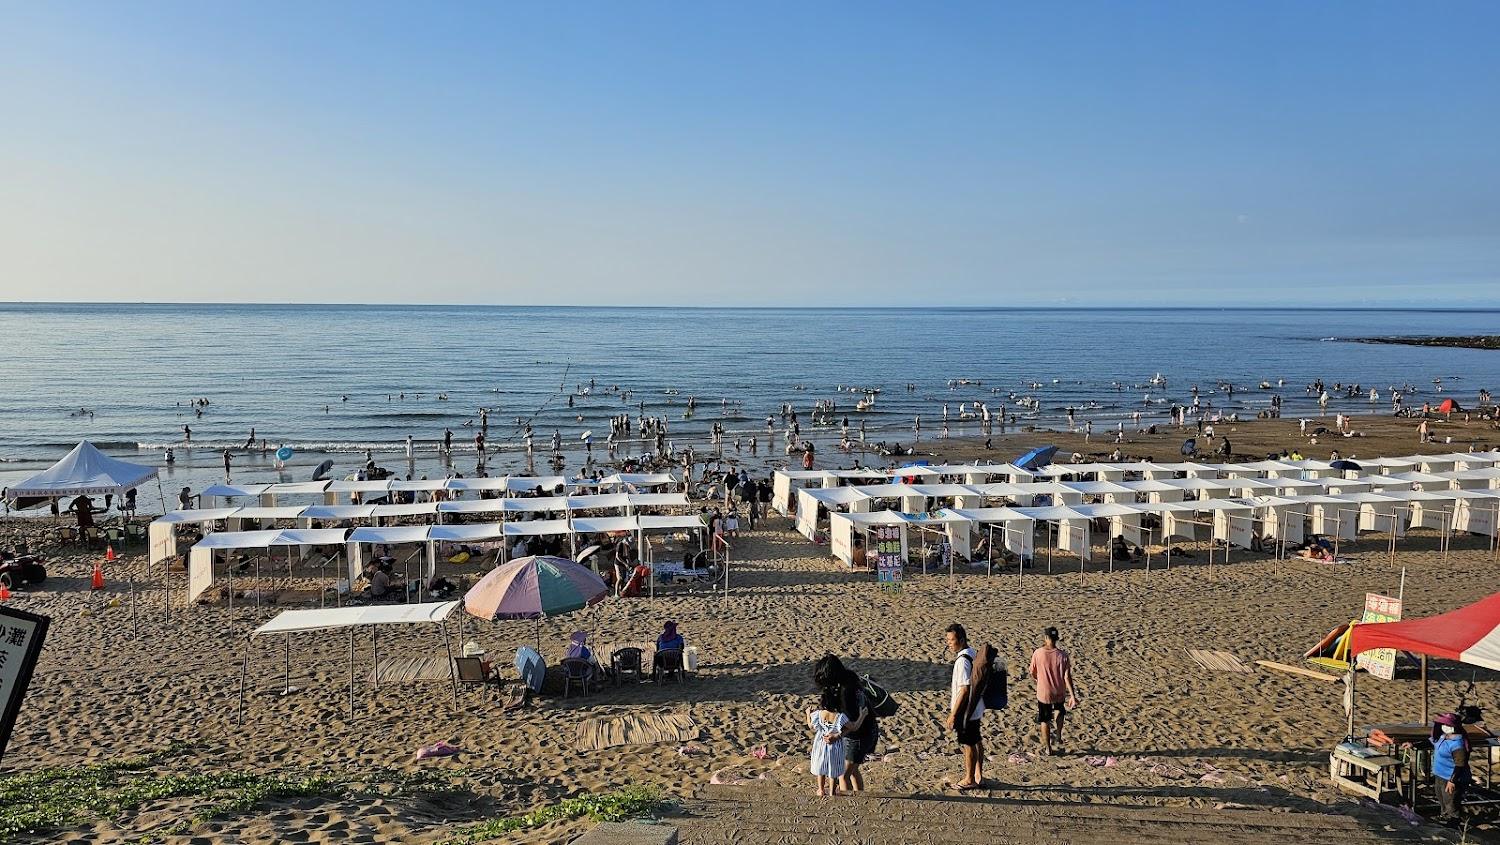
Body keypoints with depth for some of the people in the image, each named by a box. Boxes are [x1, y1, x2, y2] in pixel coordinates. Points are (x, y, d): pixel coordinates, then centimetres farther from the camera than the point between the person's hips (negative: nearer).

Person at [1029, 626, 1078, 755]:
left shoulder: (1038, 653, -14)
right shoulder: (1062, 655, -14)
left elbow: (1032, 674, -2)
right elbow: (1067, 677, -15)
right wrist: (1073, 696, -10)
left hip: (1043, 693, -1)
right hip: (1059, 693, 1)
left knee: (1044, 720, 16)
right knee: (1059, 712, 33)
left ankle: (1047, 748, 24)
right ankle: (1058, 736, 33)